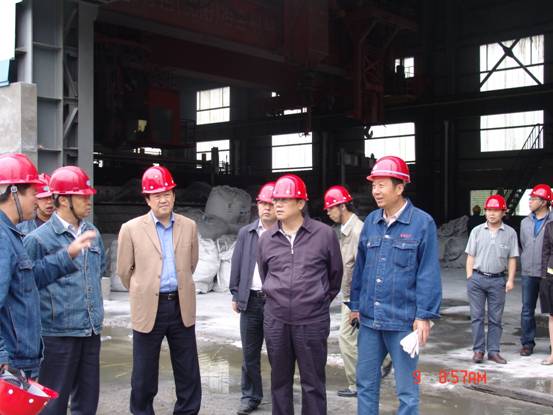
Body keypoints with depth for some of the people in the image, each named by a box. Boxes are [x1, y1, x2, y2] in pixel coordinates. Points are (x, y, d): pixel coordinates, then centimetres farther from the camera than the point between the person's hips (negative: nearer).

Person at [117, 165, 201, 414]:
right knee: (144, 376, 8)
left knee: (188, 375, 9)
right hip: (148, 309, -2)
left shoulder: (189, 226, 5)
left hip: (182, 307, 2)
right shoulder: (131, 229, -4)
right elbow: (124, 271, 7)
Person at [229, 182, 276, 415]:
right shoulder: (245, 233, 9)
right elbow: (237, 265, 11)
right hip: (250, 300, 3)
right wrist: (236, 295, 7)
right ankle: (250, 396, 23)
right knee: (249, 353, 10)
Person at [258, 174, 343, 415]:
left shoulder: (324, 234, -5)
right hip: (275, 320, 3)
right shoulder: (267, 239, 3)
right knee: (280, 379, 14)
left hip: (313, 321, -3)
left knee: (313, 383, 7)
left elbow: (335, 273, 8)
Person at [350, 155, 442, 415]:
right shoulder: (371, 221, 6)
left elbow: (428, 274, -10)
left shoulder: (422, 223, -9)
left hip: (403, 321, -5)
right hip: (369, 318, 5)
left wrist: (424, 316, -12)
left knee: (406, 390, 7)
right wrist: (356, 305, 12)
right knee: (366, 383, 14)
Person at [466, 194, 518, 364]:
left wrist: (510, 280, -3)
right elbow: (470, 256, 5)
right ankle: (478, 350, 12)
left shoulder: (510, 233, 3)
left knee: (495, 318, 6)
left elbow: (512, 259, 4)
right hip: (477, 279, 0)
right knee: (477, 316, 4)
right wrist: (469, 278, -1)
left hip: (498, 280, 0)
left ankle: (493, 351, 14)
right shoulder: (477, 231, 4)